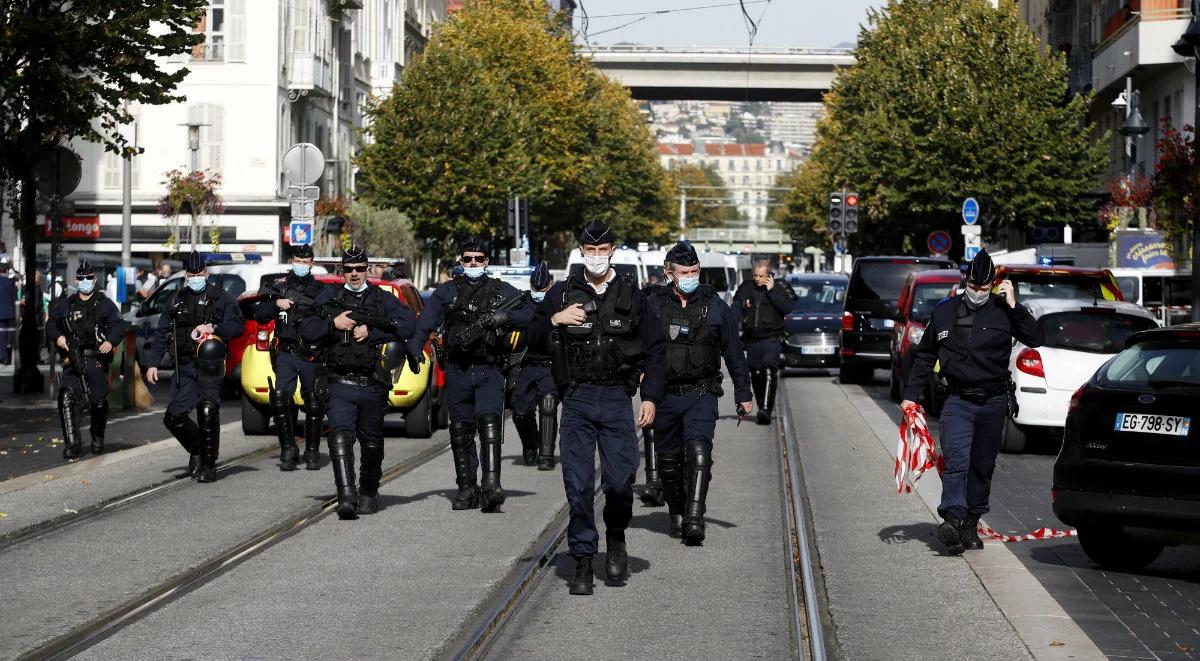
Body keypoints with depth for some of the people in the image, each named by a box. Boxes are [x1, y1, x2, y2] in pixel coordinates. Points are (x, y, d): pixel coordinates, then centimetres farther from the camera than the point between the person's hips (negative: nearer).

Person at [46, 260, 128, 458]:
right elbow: (50, 325, 13)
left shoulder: (104, 304, 8)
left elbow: (119, 324, -3)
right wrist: (58, 337, -10)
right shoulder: (65, 304, 15)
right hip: (73, 359, 1)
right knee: (67, 398, -17)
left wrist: (110, 341, -23)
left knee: (99, 401, 1)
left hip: (97, 359, -1)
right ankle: (72, 444, -16)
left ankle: (98, 439, 26)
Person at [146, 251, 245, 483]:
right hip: (184, 366, 4)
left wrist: (214, 328, -17)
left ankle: (208, 464, 4)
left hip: (209, 366, -4)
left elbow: (238, 326, 0)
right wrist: (154, 363, 11)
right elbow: (161, 333, 18)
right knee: (174, 417, -5)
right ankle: (196, 449, 20)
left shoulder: (221, 298, 6)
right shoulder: (177, 300, 17)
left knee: (208, 416, -7)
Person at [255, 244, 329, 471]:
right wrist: (276, 304, -7)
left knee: (314, 405, 3)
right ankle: (288, 450, -5)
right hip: (286, 354, 1)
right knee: (280, 397, -14)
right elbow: (259, 315, 10)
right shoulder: (280, 286, 11)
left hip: (312, 356, 0)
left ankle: (312, 452, 16)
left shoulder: (321, 290, 7)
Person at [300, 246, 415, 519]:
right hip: (340, 385, -1)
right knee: (340, 437, -19)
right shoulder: (329, 298, 10)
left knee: (372, 443, 14)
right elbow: (306, 330, 3)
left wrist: (370, 332, -14)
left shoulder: (383, 299, 8)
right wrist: (333, 324, -13)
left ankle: (369, 494, 33)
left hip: (373, 386, 1)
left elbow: (407, 325, -8)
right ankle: (346, 497, -26)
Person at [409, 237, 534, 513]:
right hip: (457, 372, 2)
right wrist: (415, 346, -23)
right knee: (460, 432, 7)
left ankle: (491, 485, -26)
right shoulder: (447, 292, 9)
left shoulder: (501, 290, 10)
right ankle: (467, 489, 16)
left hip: (490, 371, -2)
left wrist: (503, 318, -15)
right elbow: (426, 321, -5)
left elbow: (529, 313, 3)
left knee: (489, 422, -19)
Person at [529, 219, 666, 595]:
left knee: (620, 480, -5)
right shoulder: (562, 294, 9)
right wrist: (555, 320, -9)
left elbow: (654, 349, 10)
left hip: (618, 399, 0)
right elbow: (532, 339, 11)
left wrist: (650, 397, 1)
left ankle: (616, 539, 23)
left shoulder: (631, 296, 9)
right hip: (577, 399, 0)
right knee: (578, 484, -3)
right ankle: (582, 563, 3)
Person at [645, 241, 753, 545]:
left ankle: (694, 519, -25)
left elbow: (733, 352, 10)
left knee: (698, 452, -20)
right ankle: (677, 514, 28)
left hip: (701, 395, -2)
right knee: (669, 460, 9)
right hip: (665, 395, 2)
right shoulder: (653, 305, 2)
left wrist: (743, 394, 12)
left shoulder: (715, 306, 3)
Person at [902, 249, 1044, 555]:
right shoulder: (944, 312, 5)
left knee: (983, 466, 7)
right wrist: (912, 394, 12)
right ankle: (953, 517, -28)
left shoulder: (1003, 311, 0)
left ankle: (971, 523, 18)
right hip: (957, 400, 0)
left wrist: (1014, 306, -16)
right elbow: (925, 355, 15)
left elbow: (1037, 338, -11)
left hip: (993, 401, 0)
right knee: (956, 461, -17)